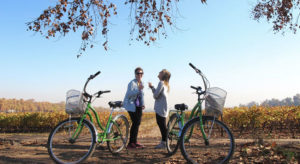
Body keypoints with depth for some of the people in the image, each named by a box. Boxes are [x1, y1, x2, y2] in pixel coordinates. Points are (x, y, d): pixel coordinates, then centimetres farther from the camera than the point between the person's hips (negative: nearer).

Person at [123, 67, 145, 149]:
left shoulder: (141, 82, 14)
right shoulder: (132, 83, -12)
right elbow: (129, 94, -24)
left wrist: (143, 104, 13)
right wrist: (138, 89, -35)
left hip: (138, 106, 8)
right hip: (132, 106, -8)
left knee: (137, 123, 9)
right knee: (135, 123, -12)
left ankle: (134, 142, 20)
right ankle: (131, 143, -6)